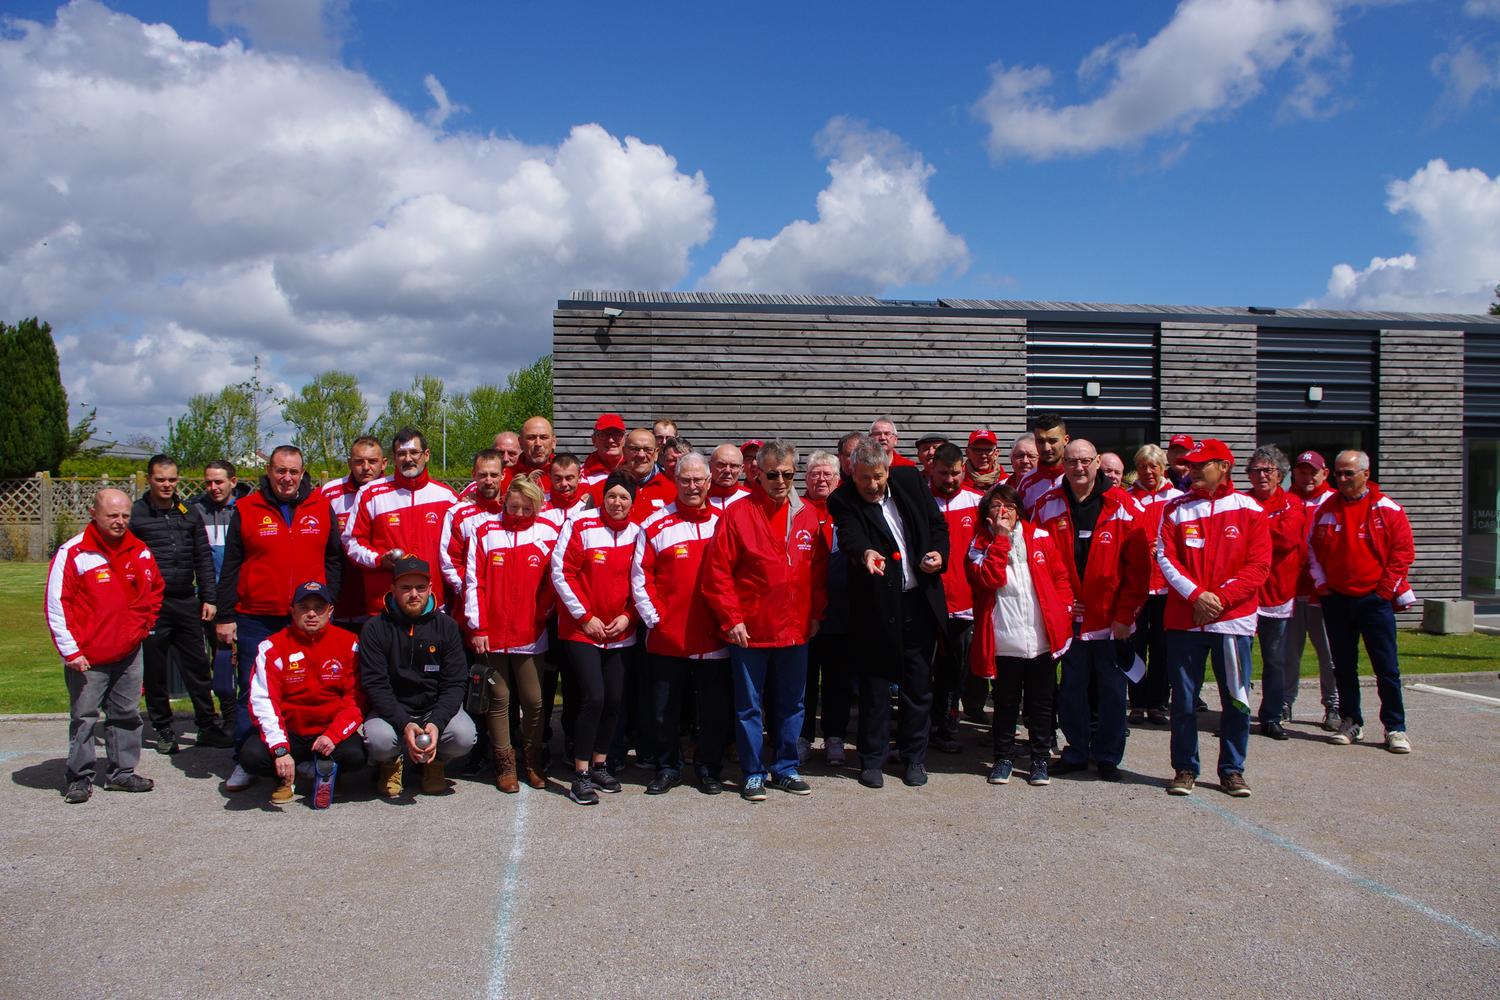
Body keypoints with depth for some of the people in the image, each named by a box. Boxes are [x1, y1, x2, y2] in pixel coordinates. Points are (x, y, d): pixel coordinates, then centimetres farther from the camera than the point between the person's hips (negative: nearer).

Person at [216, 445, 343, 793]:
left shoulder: (321, 507, 6)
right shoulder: (246, 510, 3)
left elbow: (334, 558, 11)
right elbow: (230, 568, 4)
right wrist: (224, 616, 1)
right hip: (255, 618, -1)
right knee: (251, 691, 4)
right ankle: (245, 763, 13)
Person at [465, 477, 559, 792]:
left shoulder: (548, 533, 2)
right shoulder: (485, 532, 2)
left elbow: (551, 583, 4)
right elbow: (474, 581, 0)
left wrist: (540, 616, -3)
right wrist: (477, 627, -4)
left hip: (530, 635, 0)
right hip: (491, 633, 0)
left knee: (533, 700, 3)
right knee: (498, 698, 6)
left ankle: (533, 762, 20)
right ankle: (505, 764, 17)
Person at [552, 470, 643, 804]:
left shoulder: (637, 533, 4)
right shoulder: (580, 526, -8)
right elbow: (561, 573, -10)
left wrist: (627, 616, -3)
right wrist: (585, 616, -10)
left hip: (620, 632, 5)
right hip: (581, 629, -4)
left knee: (614, 699, 6)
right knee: (593, 698, -13)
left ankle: (600, 764, 24)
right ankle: (581, 774, -1)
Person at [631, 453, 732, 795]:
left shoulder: (724, 522, 5)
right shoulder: (655, 526, 0)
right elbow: (640, 577, 1)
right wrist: (654, 618, -5)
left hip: (714, 637, 1)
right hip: (667, 637, -1)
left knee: (715, 707, 8)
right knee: (664, 709, 8)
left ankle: (709, 769, 24)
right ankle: (667, 768, 25)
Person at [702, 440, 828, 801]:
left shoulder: (808, 515, 5)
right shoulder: (738, 513, -7)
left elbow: (819, 569, 10)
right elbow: (717, 571, -10)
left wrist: (816, 613, 6)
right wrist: (731, 619, -12)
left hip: (796, 630, 4)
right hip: (750, 630, -4)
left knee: (790, 704, 14)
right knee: (750, 706, 6)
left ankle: (786, 768, 28)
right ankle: (753, 774, 19)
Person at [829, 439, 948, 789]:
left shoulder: (911, 480, 3)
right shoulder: (843, 501, -9)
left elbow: (938, 523, 13)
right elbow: (851, 536, -28)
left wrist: (939, 552, -5)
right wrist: (865, 553, -49)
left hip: (920, 600, 3)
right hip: (877, 606, -3)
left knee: (919, 683, 11)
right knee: (875, 684, 5)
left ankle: (914, 756, 26)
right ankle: (872, 759, 21)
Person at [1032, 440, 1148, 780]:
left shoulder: (1125, 507, -6)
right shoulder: (1047, 506, 1)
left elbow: (1138, 566, -6)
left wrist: (1126, 614, -10)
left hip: (1112, 619, -2)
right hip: (1069, 617, 2)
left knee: (1111, 690, 8)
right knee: (1071, 689, 9)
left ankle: (1108, 757, 21)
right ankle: (1076, 753, 24)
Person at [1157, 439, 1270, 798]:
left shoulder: (1250, 510, 2)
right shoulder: (1175, 508, 6)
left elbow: (1258, 565, -3)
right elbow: (1165, 557, -1)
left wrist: (1222, 598, -13)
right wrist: (1196, 595, -13)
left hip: (1234, 618, -1)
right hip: (1184, 618, 1)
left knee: (1236, 700, 5)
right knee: (1183, 699, 5)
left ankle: (1232, 770, 19)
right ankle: (1185, 768, 17)